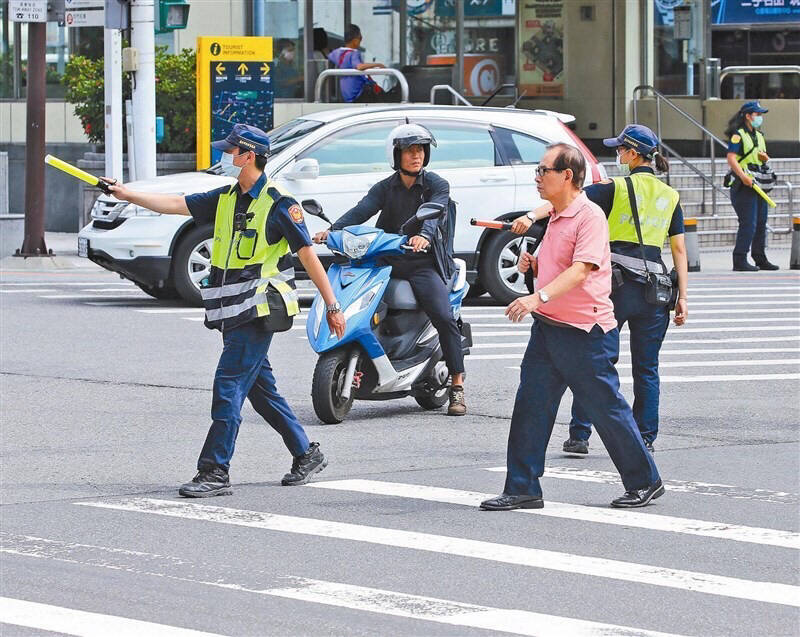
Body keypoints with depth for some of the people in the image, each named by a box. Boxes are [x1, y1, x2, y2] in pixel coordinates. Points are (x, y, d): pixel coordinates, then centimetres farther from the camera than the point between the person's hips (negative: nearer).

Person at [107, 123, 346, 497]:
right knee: (261, 389, 14)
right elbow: (176, 205, 10)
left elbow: (308, 255, -8)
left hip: (257, 311, -8)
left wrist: (332, 306, -7)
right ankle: (306, 455, 26)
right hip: (232, 312, 8)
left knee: (228, 386, -12)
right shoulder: (225, 198, 12)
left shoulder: (278, 203, -10)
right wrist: (128, 195, 0)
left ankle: (214, 472, -12)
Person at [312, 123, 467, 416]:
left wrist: (424, 234, -40)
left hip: (424, 262, -3)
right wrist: (332, 230, -22)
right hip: (387, 260, 3)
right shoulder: (385, 188, 12)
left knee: (443, 317, -20)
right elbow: (362, 210, -4)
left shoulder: (436, 185, 3)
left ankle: (457, 386, -14)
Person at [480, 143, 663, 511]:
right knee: (530, 407, 2)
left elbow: (580, 271, -28)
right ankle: (522, 488, 5)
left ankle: (645, 483, 14)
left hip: (585, 331, -9)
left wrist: (540, 296, -40)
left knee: (606, 410, 1)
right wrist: (532, 264, 7)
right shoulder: (555, 217, 14)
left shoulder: (590, 217, -15)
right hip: (547, 328, 9)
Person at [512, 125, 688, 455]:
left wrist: (531, 216, -25)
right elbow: (679, 248, 9)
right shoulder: (671, 196, 11)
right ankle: (645, 438, 9)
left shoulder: (616, 188, -2)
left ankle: (579, 435, 1)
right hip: (654, 288, 4)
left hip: (615, 284, -4)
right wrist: (682, 297, 8)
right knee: (646, 368, 10)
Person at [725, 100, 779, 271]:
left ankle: (760, 259, 22)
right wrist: (743, 176, -30)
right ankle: (740, 261, -10)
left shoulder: (759, 135, 19)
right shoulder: (738, 135, -9)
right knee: (748, 223, -13)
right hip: (743, 186, -9)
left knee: (761, 223, 13)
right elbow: (731, 158, -19)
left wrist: (765, 158, 4)